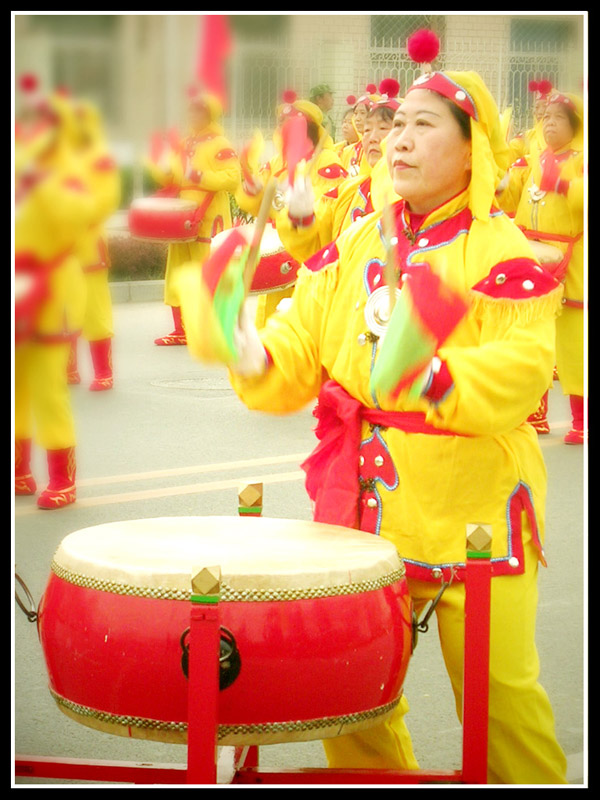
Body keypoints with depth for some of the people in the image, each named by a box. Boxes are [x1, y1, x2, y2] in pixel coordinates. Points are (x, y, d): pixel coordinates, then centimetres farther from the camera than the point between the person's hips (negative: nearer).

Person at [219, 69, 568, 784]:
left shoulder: (501, 250, -8)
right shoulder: (354, 246, 11)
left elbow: (523, 365, -20)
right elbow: (301, 352, 8)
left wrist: (428, 377, -35)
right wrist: (257, 363, -13)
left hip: (473, 512, -5)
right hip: (362, 510, 5)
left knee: (498, 688, 1)